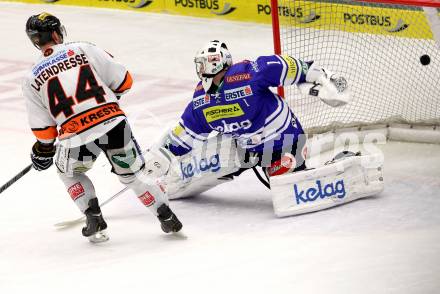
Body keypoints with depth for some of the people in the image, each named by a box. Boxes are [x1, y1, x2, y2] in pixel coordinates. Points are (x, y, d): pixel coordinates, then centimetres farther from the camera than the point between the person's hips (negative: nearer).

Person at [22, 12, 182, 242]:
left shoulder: (32, 79, 9)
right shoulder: (84, 50, 7)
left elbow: (44, 128, 10)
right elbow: (123, 81, 8)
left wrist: (43, 150, 29)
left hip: (76, 137, 0)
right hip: (113, 124, 0)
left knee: (68, 171, 30)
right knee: (131, 172, 21)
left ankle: (94, 218, 18)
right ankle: (167, 217, 18)